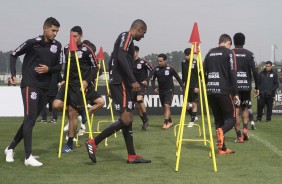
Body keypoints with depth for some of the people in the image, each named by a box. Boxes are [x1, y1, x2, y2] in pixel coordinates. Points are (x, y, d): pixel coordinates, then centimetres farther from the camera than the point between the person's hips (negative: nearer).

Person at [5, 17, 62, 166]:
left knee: (30, 120, 12)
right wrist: (13, 74, -6)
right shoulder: (33, 43, -7)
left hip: (45, 88, 6)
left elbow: (59, 66, 11)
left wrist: (49, 69, -10)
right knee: (30, 119, -14)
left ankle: (11, 148, 28)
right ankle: (28, 157, -16)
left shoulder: (57, 46, 6)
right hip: (30, 85, -6)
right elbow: (14, 55, 3)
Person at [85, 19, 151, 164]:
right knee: (126, 119, -14)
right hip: (121, 82, -10)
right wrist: (133, 80, -25)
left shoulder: (126, 38, 22)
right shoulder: (127, 36, -6)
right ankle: (94, 142, -12)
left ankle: (132, 156, 11)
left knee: (128, 119, 9)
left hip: (123, 83, 10)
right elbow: (121, 58, -22)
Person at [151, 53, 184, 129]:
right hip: (161, 91, 5)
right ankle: (170, 122, 30)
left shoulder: (170, 69, -9)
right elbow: (153, 79, 9)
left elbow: (177, 77, 2)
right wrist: (154, 88, -6)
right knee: (164, 107, 12)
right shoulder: (156, 69, 0)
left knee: (167, 106, -18)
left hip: (169, 90, -5)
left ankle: (166, 123, -19)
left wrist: (182, 86, 1)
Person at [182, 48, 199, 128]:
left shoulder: (196, 63, -8)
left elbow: (199, 76, -10)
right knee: (186, 105, 3)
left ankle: (192, 121, 6)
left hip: (194, 87, -5)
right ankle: (194, 116, 25)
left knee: (194, 104, -2)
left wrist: (197, 86, -15)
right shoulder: (183, 63, 7)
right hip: (187, 86, 5)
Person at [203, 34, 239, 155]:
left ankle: (222, 148, 9)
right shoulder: (228, 53, 0)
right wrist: (235, 93, -5)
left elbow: (203, 72, 13)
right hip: (223, 91, -5)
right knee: (231, 118, 3)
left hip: (210, 91, 5)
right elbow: (232, 74, -7)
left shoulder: (210, 53, 16)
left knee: (218, 119, 12)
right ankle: (221, 131, -30)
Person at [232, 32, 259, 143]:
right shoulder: (249, 54, 2)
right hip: (246, 86, 1)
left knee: (236, 111, 2)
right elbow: (255, 71, -3)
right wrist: (257, 87, 4)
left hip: (233, 86, -1)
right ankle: (245, 128, -2)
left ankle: (239, 136, -2)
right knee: (245, 108, 19)